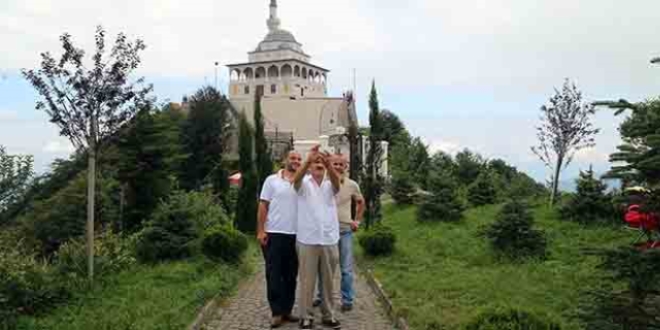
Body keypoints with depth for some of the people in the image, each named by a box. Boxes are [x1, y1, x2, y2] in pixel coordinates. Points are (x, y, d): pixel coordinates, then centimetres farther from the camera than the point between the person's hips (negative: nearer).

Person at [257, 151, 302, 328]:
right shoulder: (272, 180, 0)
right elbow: (263, 206, -1)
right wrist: (260, 230, -7)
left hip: (295, 234, 3)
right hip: (274, 233, -3)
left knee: (291, 275, 10)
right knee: (274, 274, 1)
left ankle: (287, 310, 20)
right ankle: (277, 312, 9)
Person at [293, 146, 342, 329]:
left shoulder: (330, 185, 8)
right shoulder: (304, 183, 2)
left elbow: (337, 180, -15)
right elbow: (296, 178, -22)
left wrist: (329, 165, -37)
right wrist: (308, 160, -41)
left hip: (330, 240, 3)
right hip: (307, 240, -3)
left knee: (328, 281, 12)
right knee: (307, 281, 3)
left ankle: (328, 315, 23)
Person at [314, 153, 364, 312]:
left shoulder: (352, 185, 1)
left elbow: (360, 202, 17)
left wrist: (357, 220, 12)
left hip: (345, 230, 1)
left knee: (346, 268, 5)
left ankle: (347, 300, 16)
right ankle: (322, 296, 26)